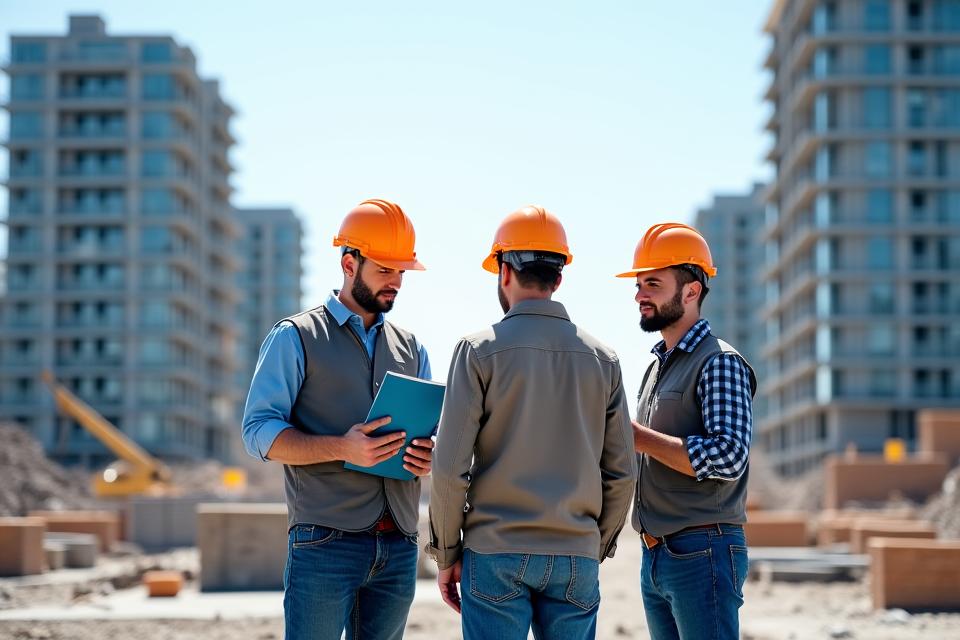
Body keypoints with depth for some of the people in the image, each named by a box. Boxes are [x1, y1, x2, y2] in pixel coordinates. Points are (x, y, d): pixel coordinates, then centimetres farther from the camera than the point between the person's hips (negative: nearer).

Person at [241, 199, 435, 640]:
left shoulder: (410, 349, 18)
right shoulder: (295, 338, 2)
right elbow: (259, 432, -6)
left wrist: (430, 457, -4)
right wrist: (342, 448, -21)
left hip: (399, 548, 5)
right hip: (326, 543, -5)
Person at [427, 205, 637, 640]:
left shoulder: (479, 349, -4)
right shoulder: (602, 358, 6)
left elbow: (450, 467, -7)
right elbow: (622, 473, 6)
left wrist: (446, 554, 3)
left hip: (496, 556, -3)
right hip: (576, 558, 3)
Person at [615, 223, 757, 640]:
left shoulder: (720, 363, -10)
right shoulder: (657, 367, 17)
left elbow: (728, 458, -22)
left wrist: (634, 435, -18)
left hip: (702, 554, -9)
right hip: (655, 558, 9)